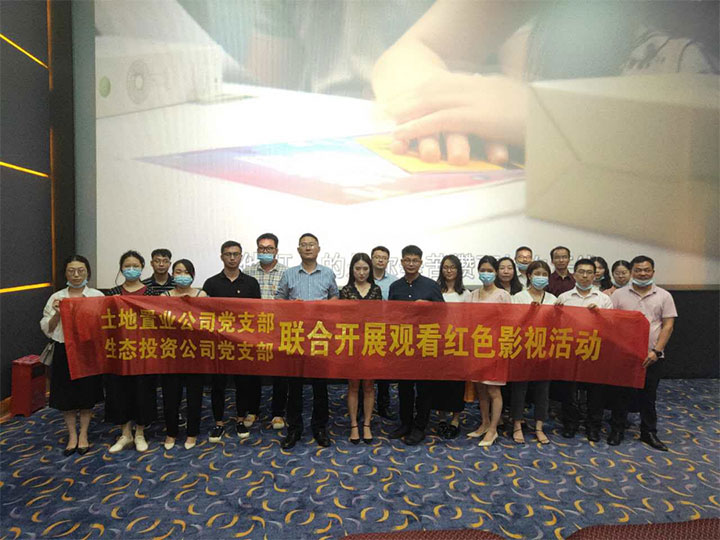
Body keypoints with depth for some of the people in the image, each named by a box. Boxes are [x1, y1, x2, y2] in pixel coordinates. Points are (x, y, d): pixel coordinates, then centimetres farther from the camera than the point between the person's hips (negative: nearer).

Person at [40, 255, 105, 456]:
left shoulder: (97, 296, -1)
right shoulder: (56, 298, 3)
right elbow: (47, 330, 2)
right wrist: (57, 314, -13)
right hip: (64, 352, 1)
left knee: (87, 394, 9)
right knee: (66, 395, 8)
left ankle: (83, 434, 27)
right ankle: (72, 435, 26)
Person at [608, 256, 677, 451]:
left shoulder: (664, 296, 4)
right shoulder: (619, 294, 2)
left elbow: (668, 325, 0)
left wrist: (656, 351, -10)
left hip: (651, 356, 1)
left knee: (649, 396, 12)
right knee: (621, 393, 7)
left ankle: (649, 433, 27)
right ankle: (617, 430, 20)